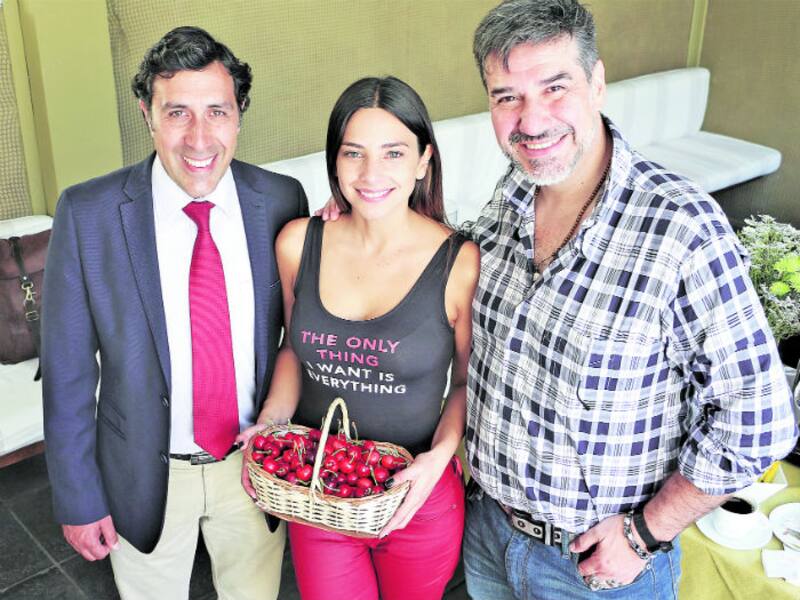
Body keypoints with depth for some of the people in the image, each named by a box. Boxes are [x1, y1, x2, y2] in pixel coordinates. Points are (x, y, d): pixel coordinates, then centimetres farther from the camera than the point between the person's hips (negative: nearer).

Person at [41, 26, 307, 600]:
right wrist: (78, 497, -5)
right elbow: (68, 370, -9)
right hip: (145, 477, -1)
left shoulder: (282, 201, -11)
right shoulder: (87, 213, -16)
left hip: (258, 465, 2)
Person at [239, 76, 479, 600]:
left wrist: (440, 455, -19)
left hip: (417, 498, -2)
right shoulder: (298, 243, -7)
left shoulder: (461, 264, -16)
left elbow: (469, 382, -4)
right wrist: (273, 419, -6)